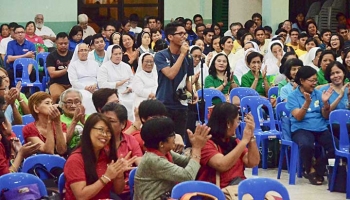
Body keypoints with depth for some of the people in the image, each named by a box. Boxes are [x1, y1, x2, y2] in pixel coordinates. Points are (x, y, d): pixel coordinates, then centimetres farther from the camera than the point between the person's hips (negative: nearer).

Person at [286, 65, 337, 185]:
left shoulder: (318, 94, 12)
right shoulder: (293, 96, 2)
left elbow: (326, 116, 9)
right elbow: (298, 117, -9)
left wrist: (325, 102, -9)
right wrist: (307, 102, -23)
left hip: (321, 129, 4)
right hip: (301, 129, -4)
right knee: (306, 145, -38)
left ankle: (317, 169, 0)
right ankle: (309, 169, -5)